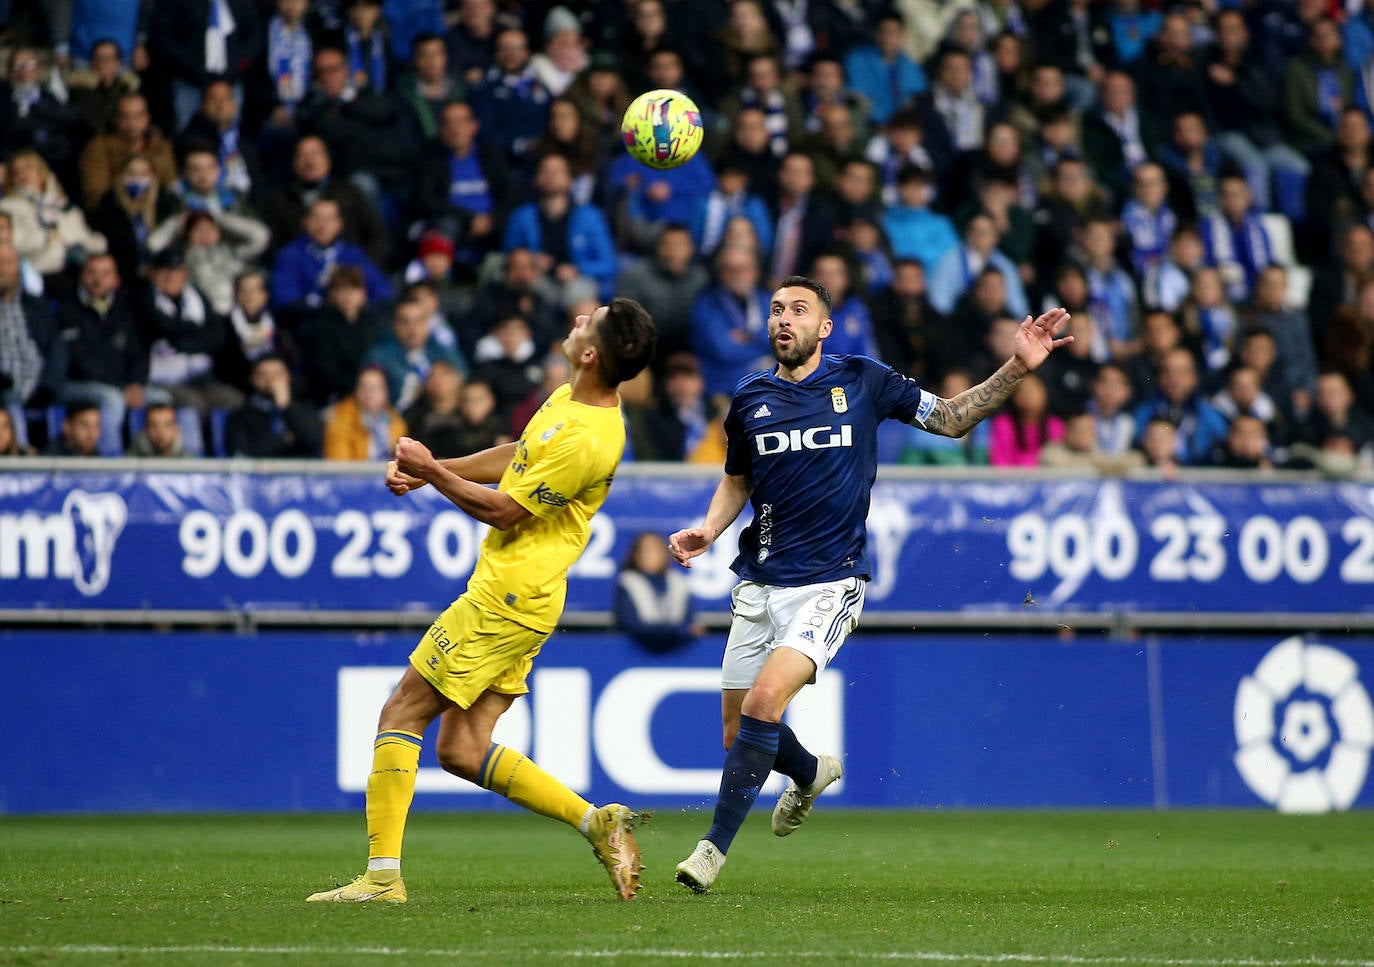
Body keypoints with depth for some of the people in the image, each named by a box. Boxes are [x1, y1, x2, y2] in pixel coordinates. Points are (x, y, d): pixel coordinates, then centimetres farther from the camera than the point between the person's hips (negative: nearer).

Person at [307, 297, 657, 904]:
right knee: (462, 750, 7)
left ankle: (383, 875, -2)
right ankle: (598, 822, 6)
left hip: (505, 597, -10)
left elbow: (504, 511, -15)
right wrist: (428, 468, 14)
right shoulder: (569, 400, 9)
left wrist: (432, 472, -6)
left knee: (401, 715, -3)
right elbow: (514, 458, 23)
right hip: (518, 597, 10)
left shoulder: (586, 440, -22)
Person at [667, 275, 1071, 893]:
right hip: (760, 583, 4)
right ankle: (810, 773, 41)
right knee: (738, 728, 7)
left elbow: (952, 418, 9)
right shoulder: (751, 398, 8)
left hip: (829, 583, -4)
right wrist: (708, 531, 4)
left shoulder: (862, 380, 1)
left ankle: (716, 845, -15)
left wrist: (1017, 367, -3)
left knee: (766, 699, -23)